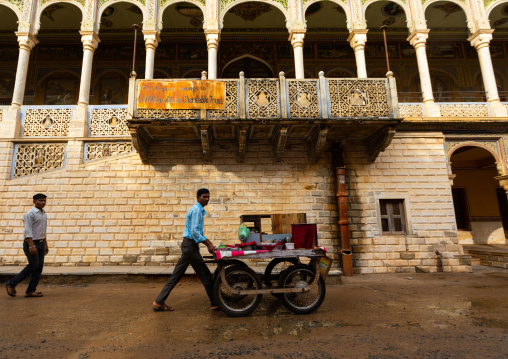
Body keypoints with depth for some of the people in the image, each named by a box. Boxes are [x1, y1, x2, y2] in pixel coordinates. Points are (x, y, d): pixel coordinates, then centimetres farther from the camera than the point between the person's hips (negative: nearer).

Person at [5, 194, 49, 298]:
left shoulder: (43, 214, 14)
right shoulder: (30, 214, -11)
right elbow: (28, 231, -18)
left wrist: (45, 244, 18)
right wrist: (31, 246, -24)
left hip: (40, 243, 8)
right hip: (30, 243, -8)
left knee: (39, 266, 3)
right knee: (33, 265, -9)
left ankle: (31, 291, 8)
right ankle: (11, 284, 9)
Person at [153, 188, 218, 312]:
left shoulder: (199, 210, 18)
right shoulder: (196, 210, -14)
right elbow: (194, 232, -21)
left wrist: (207, 241, 14)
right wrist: (208, 244, -16)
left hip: (188, 246, 10)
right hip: (190, 246, -10)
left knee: (176, 276, 12)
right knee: (205, 275, -1)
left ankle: (159, 302, 18)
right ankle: (215, 304, 10)